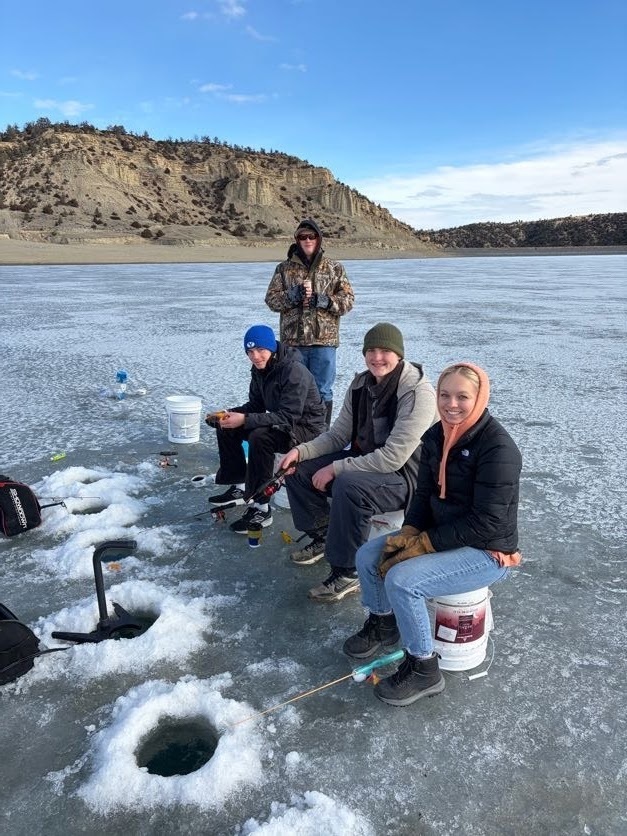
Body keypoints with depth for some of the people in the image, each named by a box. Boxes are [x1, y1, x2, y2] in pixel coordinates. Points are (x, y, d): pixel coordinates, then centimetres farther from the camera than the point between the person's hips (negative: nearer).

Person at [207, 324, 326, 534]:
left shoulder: (295, 372, -26)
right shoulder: (259, 369, 1)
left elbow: (288, 417, -32)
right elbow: (255, 405, 8)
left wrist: (245, 420, -37)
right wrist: (228, 415, -10)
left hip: (306, 428, -9)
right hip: (279, 422, 9)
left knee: (260, 437, -35)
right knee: (226, 428, 1)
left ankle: (261, 508, -26)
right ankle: (239, 487, 11)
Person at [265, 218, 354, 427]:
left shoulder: (334, 268, 6)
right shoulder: (284, 268, 8)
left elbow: (348, 300, 0)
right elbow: (271, 299, 3)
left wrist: (319, 300, -13)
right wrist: (294, 295, -14)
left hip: (324, 341, -1)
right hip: (293, 341, 1)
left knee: (323, 392, 5)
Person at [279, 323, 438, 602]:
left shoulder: (418, 393, -23)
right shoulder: (361, 385, 2)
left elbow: (393, 458, -28)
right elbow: (339, 434, 8)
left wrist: (336, 469, -26)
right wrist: (302, 451, -10)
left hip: (406, 475, -8)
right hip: (365, 461, 8)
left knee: (348, 485, -36)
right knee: (298, 469, -1)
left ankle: (347, 573, -18)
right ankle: (323, 537, 19)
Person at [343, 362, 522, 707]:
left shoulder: (498, 448, -24)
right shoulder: (436, 436, 0)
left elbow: (486, 523, -26)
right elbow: (424, 493, 5)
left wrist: (424, 544, -23)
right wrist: (408, 534, -12)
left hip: (487, 552, -8)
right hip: (440, 535, 8)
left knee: (402, 580, -25)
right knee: (368, 556, 1)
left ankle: (423, 669, -4)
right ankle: (383, 623, 28)